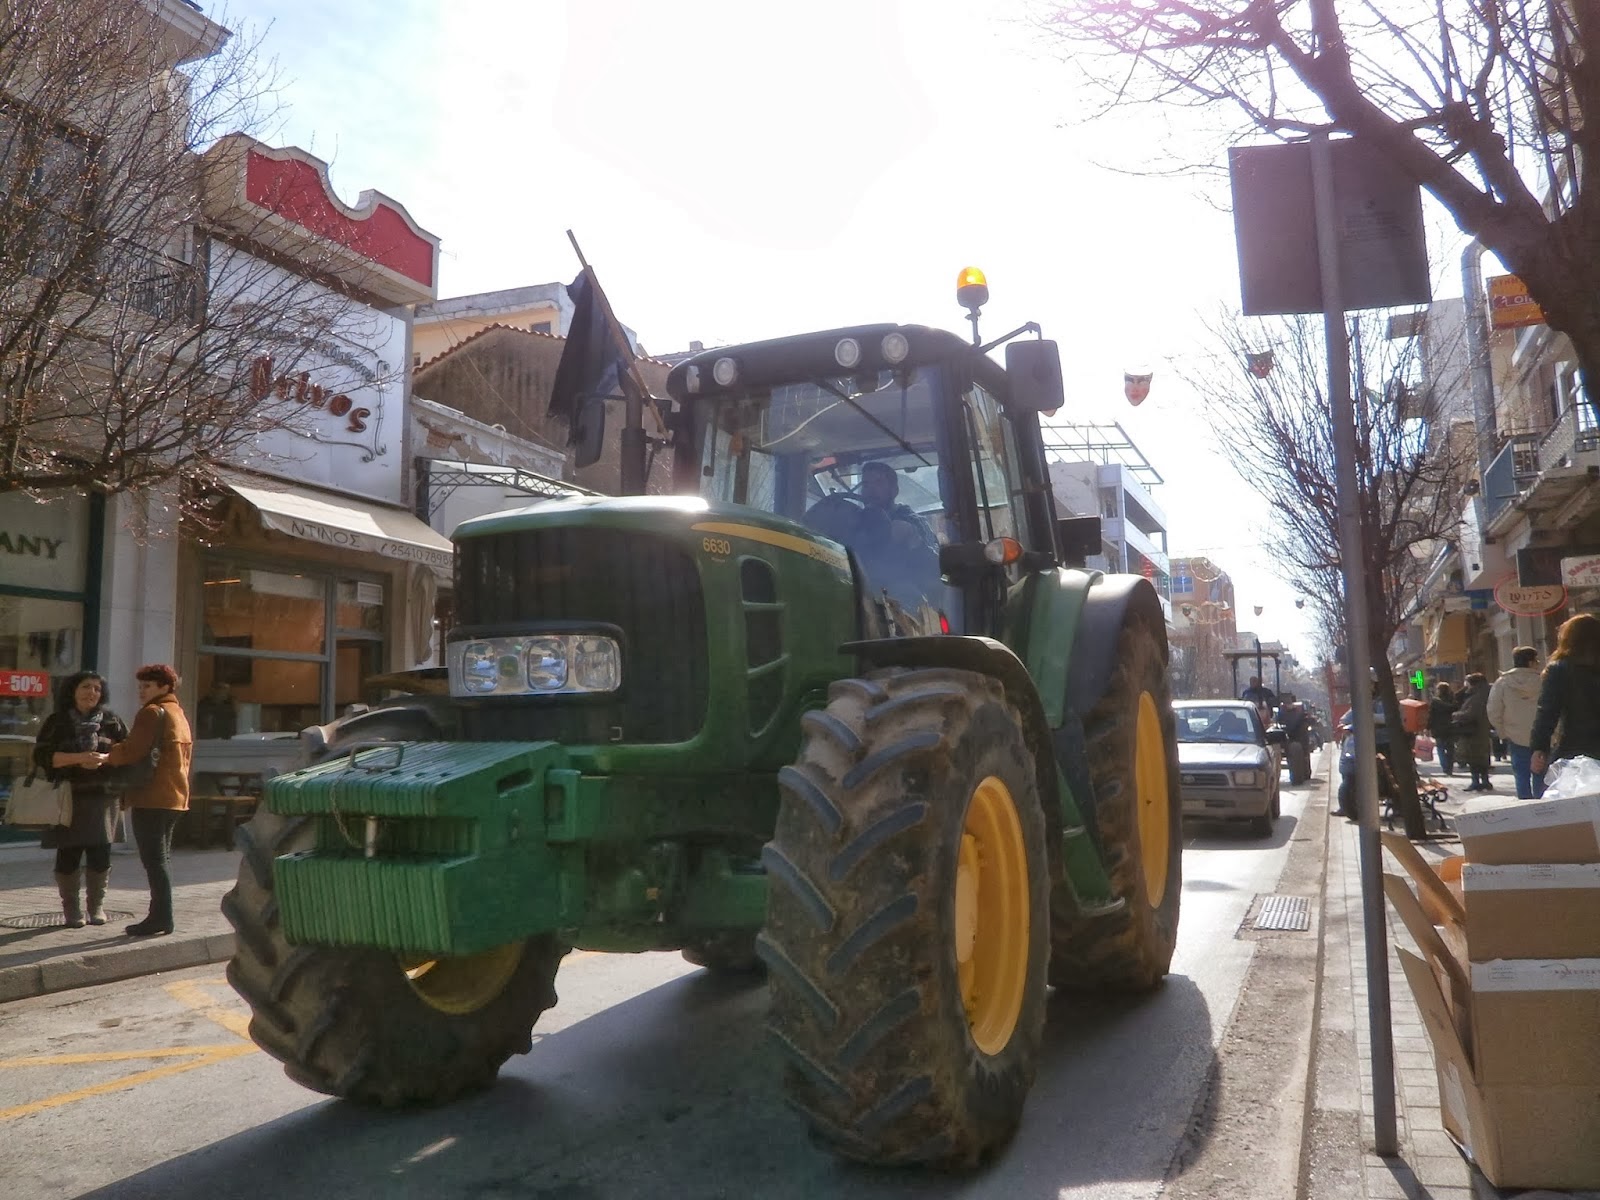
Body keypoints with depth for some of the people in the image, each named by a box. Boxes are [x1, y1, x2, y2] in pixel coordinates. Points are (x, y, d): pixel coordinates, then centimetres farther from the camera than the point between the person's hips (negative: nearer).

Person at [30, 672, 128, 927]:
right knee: (68, 854, 0)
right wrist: (78, 758, -20)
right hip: (68, 798, -1)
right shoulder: (56, 722, 4)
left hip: (102, 796, 1)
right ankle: (71, 909, 16)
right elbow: (41, 755, -6)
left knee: (100, 853, -1)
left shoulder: (111, 721, 9)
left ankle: (97, 905, 18)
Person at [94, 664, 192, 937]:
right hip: (175, 798, 10)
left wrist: (108, 757, -2)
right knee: (159, 859, 14)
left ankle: (161, 917, -6)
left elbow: (134, 751, -18)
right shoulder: (180, 715, 20)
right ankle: (160, 915, 17)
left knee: (153, 860, -6)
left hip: (152, 797, -10)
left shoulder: (152, 712, -9)